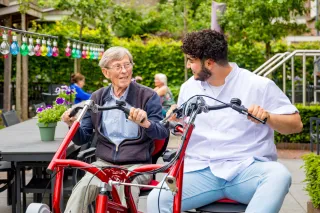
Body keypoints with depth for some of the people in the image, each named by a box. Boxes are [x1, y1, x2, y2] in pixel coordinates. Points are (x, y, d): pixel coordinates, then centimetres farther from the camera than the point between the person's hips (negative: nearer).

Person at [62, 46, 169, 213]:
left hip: (136, 165, -2)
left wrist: (145, 123, -32)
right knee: (82, 189, -29)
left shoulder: (148, 96, 1)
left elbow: (163, 133, -10)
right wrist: (73, 124, -12)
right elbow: (83, 138, 11)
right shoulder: (97, 98, 11)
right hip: (104, 163, 2)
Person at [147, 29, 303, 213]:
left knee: (279, 175, -36)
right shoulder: (189, 87, 12)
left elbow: (296, 124, -1)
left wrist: (267, 117, -20)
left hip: (247, 169, -3)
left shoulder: (258, 85, -1)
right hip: (201, 172, 3)